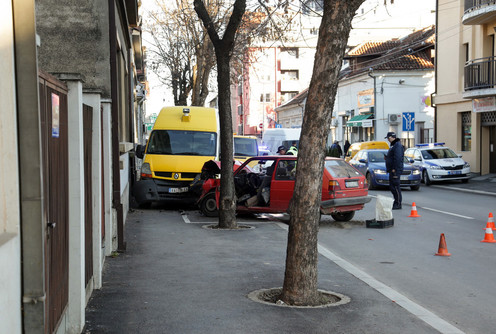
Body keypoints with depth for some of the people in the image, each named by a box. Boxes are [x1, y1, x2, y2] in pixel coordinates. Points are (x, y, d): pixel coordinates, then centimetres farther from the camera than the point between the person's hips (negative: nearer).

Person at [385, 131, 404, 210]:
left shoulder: (397, 145, -14)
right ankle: (396, 202, 19)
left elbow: (398, 158, -22)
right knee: (392, 187, 13)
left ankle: (398, 204, -8)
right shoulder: (393, 145, 20)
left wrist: (394, 169, -24)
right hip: (392, 170, 11)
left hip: (395, 170, -11)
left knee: (396, 187, -10)